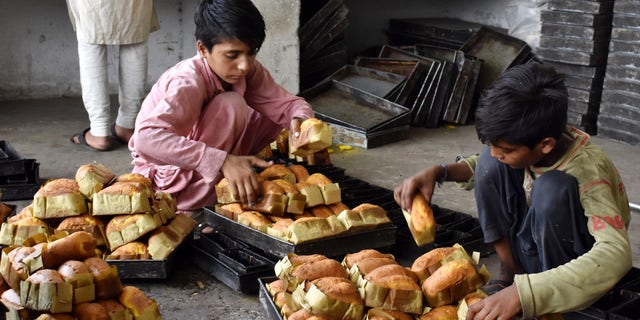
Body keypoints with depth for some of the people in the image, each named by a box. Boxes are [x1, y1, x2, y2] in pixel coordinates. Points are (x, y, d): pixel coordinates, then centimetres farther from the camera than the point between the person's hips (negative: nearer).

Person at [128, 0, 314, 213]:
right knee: (231, 105, -28)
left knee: (273, 114, -7)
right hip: (167, 174, -7)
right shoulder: (188, 82, -32)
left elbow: (287, 103, -10)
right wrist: (223, 162, -53)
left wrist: (300, 121, -36)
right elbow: (147, 137, -46)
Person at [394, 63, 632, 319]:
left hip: (579, 265, -5)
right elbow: (489, 162, 4)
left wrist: (522, 293, -55)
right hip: (533, 246, 5)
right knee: (491, 165, -15)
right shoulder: (530, 142, -17)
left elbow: (616, 254, -45)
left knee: (552, 187, -33)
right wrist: (437, 172, -17)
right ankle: (510, 274, -6)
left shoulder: (587, 170, -32)